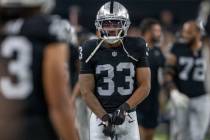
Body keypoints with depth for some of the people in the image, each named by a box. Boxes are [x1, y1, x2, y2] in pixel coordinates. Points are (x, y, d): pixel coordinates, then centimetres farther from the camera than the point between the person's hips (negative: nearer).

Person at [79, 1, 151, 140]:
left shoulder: (136, 48, -3)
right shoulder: (91, 51, -5)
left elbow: (145, 86, -4)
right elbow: (87, 91, -5)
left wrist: (124, 108, -18)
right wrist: (104, 117, -18)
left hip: (128, 116, 1)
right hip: (100, 114, -1)